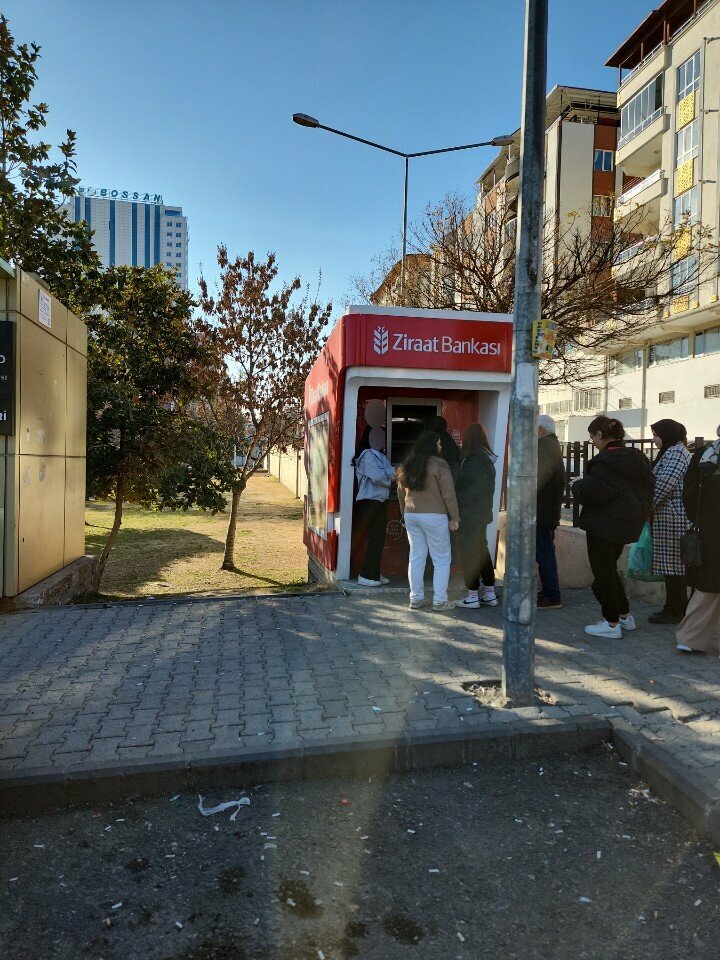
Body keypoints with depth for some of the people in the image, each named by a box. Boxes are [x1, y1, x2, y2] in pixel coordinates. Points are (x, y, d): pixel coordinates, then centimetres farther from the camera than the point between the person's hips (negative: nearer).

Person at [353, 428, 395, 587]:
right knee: (374, 539, -7)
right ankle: (366, 576, -1)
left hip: (380, 502, 9)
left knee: (379, 538, 12)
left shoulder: (381, 456, 17)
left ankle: (374, 573, 21)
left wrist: (386, 473, -14)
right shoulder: (368, 456, -11)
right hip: (370, 503, -9)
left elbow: (392, 473, 7)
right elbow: (377, 476, -21)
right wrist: (388, 479, -2)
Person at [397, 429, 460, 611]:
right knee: (441, 559, 4)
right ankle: (440, 600, 6)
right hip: (434, 516, -6)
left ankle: (416, 598, 16)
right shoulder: (439, 465, -11)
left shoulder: (407, 465, 8)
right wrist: (455, 518, -5)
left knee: (416, 557, 12)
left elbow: (400, 493, 15)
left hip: (410, 515, 6)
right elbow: (449, 494, -12)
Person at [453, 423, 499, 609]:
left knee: (468, 553, -2)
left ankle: (473, 597, 4)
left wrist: (457, 501, -15)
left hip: (471, 515, -9)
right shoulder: (486, 458, 11)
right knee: (482, 552, 15)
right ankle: (489, 594, 22)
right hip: (481, 514, 9)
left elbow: (477, 487, -22)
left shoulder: (475, 460, -17)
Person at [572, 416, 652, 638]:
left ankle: (612, 623, 12)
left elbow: (588, 493, -22)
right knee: (610, 569, 22)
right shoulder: (638, 459, 7)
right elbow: (647, 493, 14)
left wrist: (578, 484, -3)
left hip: (603, 526, -9)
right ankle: (625, 616, 29)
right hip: (627, 526, 9)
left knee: (603, 572, 3)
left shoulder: (605, 462, -21)